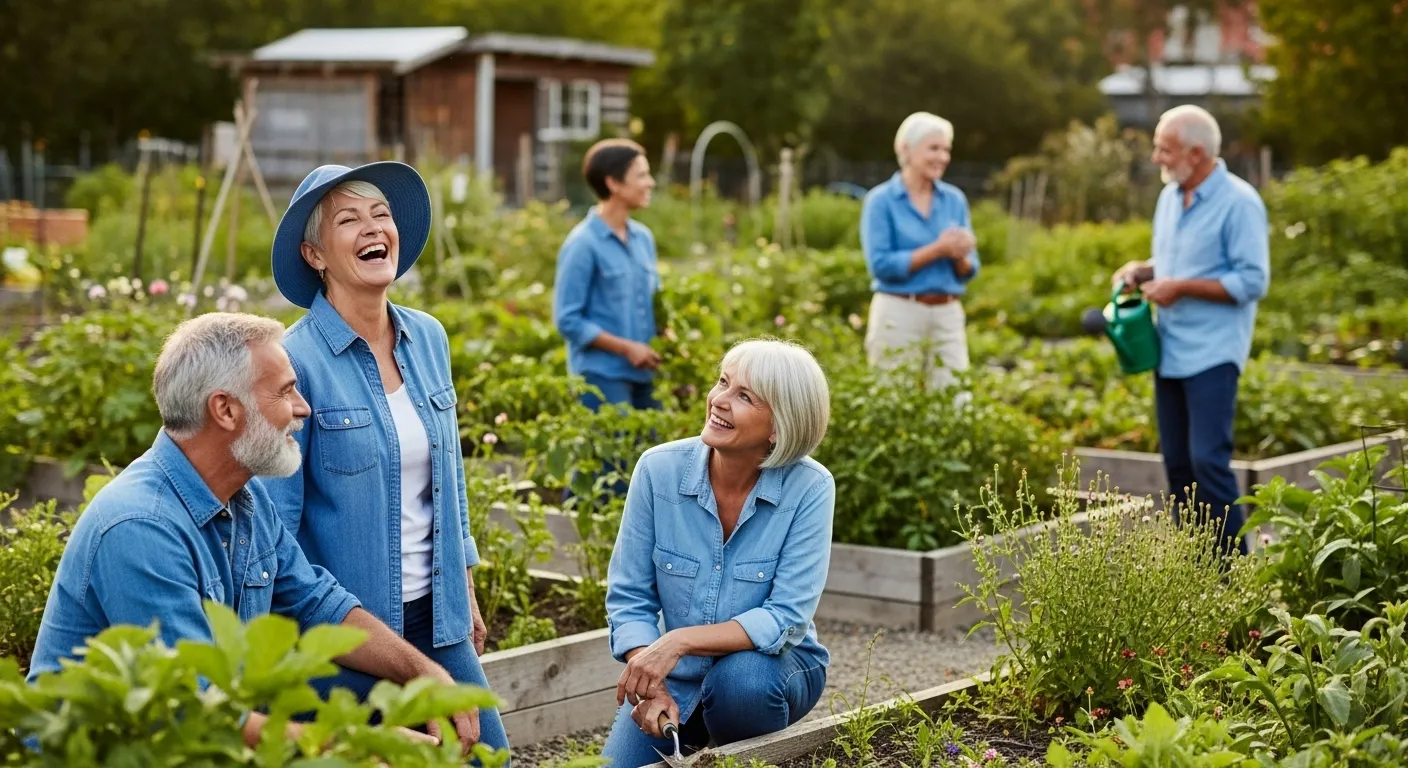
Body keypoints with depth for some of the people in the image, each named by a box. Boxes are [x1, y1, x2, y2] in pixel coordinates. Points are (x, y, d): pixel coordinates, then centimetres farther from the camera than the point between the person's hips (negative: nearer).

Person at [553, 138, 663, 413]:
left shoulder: (643, 238, 11)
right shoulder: (583, 244, -10)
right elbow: (568, 320, -11)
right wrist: (627, 348, -14)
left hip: (644, 374, 7)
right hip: (603, 377, -7)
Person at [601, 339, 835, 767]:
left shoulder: (809, 488, -19)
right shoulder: (659, 470, -13)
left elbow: (787, 617, -21)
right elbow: (629, 598, -7)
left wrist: (680, 641, -32)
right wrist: (648, 683, -24)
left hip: (772, 664, -2)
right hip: (677, 675, 2)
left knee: (741, 678, -34)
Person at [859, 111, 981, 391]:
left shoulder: (955, 199, 9)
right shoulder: (881, 201, -3)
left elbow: (969, 271, 11)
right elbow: (880, 264, -13)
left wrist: (959, 255, -12)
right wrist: (936, 250, -16)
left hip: (948, 315, 4)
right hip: (898, 313, -4)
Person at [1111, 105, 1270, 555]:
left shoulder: (1239, 202, -12)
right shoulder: (1170, 197, 12)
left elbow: (1252, 282, -15)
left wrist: (1182, 287, -18)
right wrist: (1141, 271, 3)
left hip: (1212, 354, -8)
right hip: (1170, 351, 8)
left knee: (1209, 462, -11)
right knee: (1177, 464, 10)